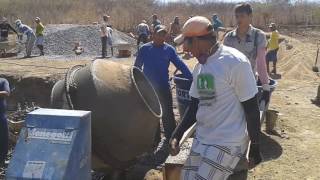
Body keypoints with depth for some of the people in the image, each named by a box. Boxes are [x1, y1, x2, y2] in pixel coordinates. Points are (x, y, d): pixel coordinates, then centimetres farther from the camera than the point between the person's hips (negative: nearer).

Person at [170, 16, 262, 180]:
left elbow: (251, 107, -12)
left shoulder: (235, 62, -16)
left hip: (227, 143, -8)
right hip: (201, 139, 8)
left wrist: (255, 146, -8)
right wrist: (177, 134, 5)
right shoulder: (199, 66, 8)